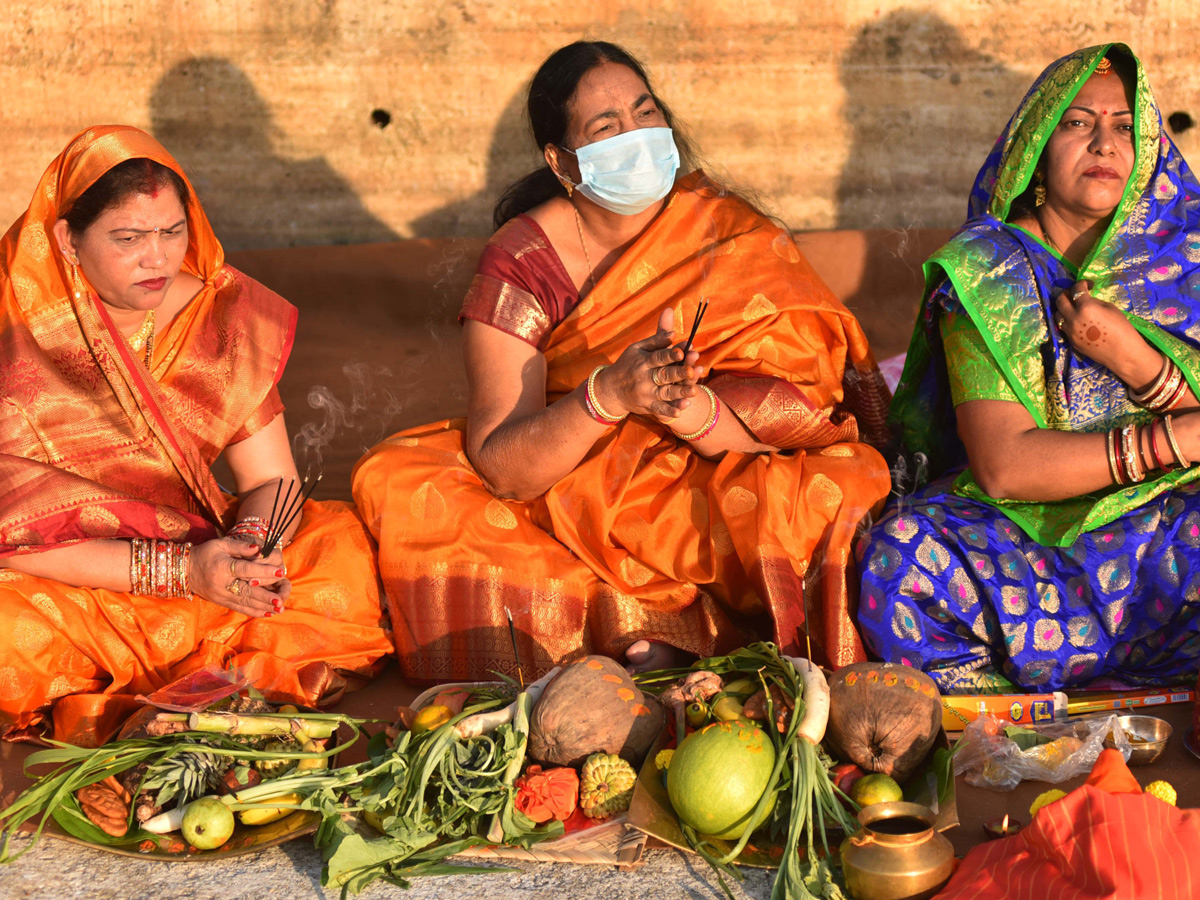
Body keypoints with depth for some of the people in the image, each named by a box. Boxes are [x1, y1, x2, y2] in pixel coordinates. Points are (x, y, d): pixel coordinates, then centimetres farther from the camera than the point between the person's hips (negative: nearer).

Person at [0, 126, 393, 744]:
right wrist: (180, 570, -27)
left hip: (197, 550, 5)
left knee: (344, 550, -17)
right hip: (71, 583, -4)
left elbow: (271, 480, 0)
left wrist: (251, 544, -25)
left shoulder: (223, 315, -2)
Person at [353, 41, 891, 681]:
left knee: (840, 492, -29)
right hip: (561, 498, 2)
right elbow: (498, 468, -19)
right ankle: (664, 621, -24)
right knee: (396, 483, -21)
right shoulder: (522, 262, -12)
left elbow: (807, 415, -15)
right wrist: (608, 395, -36)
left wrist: (695, 409, -36)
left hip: (706, 488, -1)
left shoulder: (733, 237, -9)